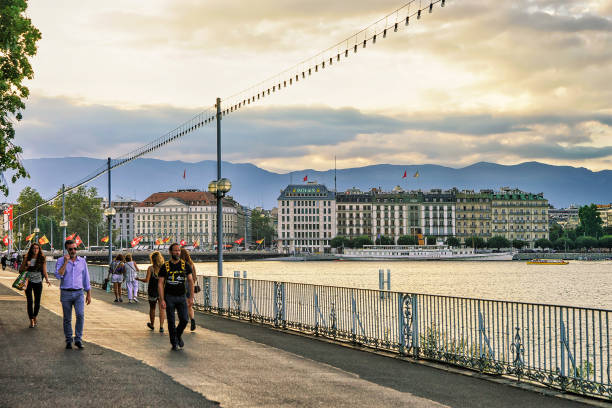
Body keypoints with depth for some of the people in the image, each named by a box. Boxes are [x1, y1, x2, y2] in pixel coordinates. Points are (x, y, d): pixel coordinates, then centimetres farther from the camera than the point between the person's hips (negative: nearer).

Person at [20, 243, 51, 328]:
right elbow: (20, 270, 6)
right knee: (29, 302, -5)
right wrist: (26, 266, -13)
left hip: (38, 282, 1)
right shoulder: (27, 259, 2)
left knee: (37, 302, 3)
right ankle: (31, 321, 2)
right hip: (29, 282, 0)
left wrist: (47, 279, -15)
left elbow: (44, 272, 2)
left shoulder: (42, 260, 3)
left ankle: (35, 317, 29)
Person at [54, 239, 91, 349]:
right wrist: (65, 262, -17)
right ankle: (68, 341, 16)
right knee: (67, 319, 4)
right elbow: (58, 275, -15)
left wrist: (89, 295, 9)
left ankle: (78, 339, -6)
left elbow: (86, 279, 12)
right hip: (66, 293, -1)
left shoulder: (82, 261, 7)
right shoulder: (61, 261, 0)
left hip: (78, 293, 1)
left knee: (80, 315, -15)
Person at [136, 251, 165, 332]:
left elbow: (147, 280, -12)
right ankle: (161, 326, -9)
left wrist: (138, 279, 3)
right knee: (161, 309, 1)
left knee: (152, 308, 17)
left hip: (153, 291, -1)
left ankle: (152, 325, 31)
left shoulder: (150, 268, -10)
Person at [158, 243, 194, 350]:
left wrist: (191, 297, -3)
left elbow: (190, 281, 5)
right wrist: (162, 300, -11)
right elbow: (160, 284, -3)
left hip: (181, 297, 1)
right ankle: (174, 343, 14)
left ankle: (178, 335, 23)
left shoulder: (185, 265, 2)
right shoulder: (165, 267, -2)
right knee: (171, 322, 1)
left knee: (184, 320, -6)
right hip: (169, 297, -1)